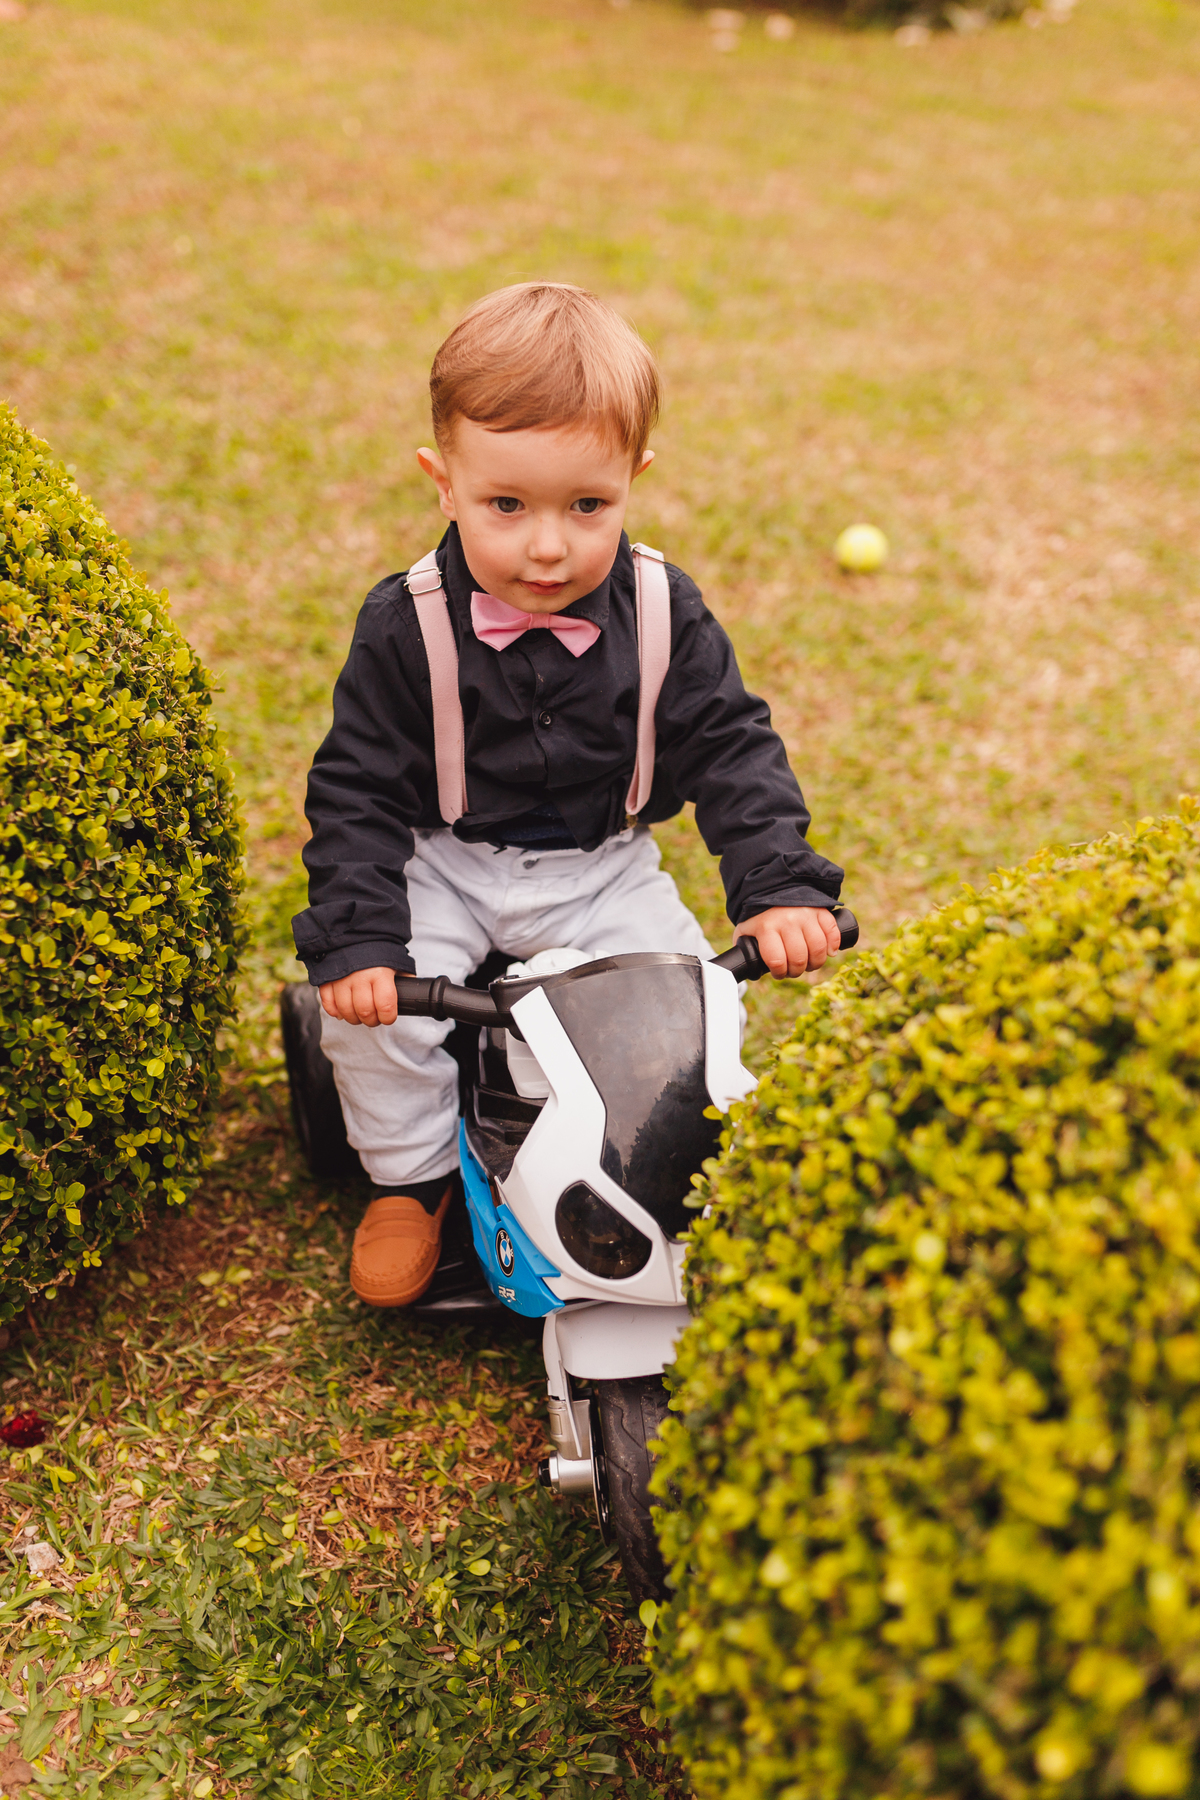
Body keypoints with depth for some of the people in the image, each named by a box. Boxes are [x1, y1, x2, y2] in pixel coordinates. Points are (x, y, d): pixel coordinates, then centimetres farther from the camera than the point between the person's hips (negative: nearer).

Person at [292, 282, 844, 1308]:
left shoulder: (666, 615, -12)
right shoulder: (408, 628, -16)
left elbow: (734, 751, -8)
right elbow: (356, 790, -12)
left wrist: (784, 888, -23)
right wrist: (355, 940, -23)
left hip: (604, 868, 1)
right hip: (445, 865, -1)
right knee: (373, 1011, -21)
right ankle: (411, 1179, 8)